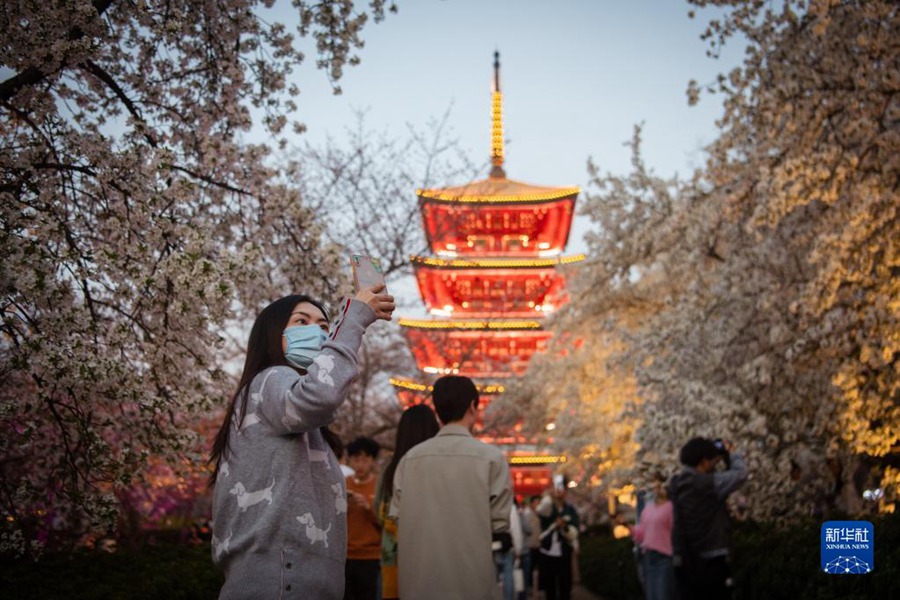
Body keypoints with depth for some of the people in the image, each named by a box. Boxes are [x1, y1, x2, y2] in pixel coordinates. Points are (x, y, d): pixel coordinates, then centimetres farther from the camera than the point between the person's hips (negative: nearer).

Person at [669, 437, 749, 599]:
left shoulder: (678, 484, 8)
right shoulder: (708, 483, -15)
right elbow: (740, 473, -10)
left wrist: (721, 457, 13)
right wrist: (730, 454, 7)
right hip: (710, 561, -7)